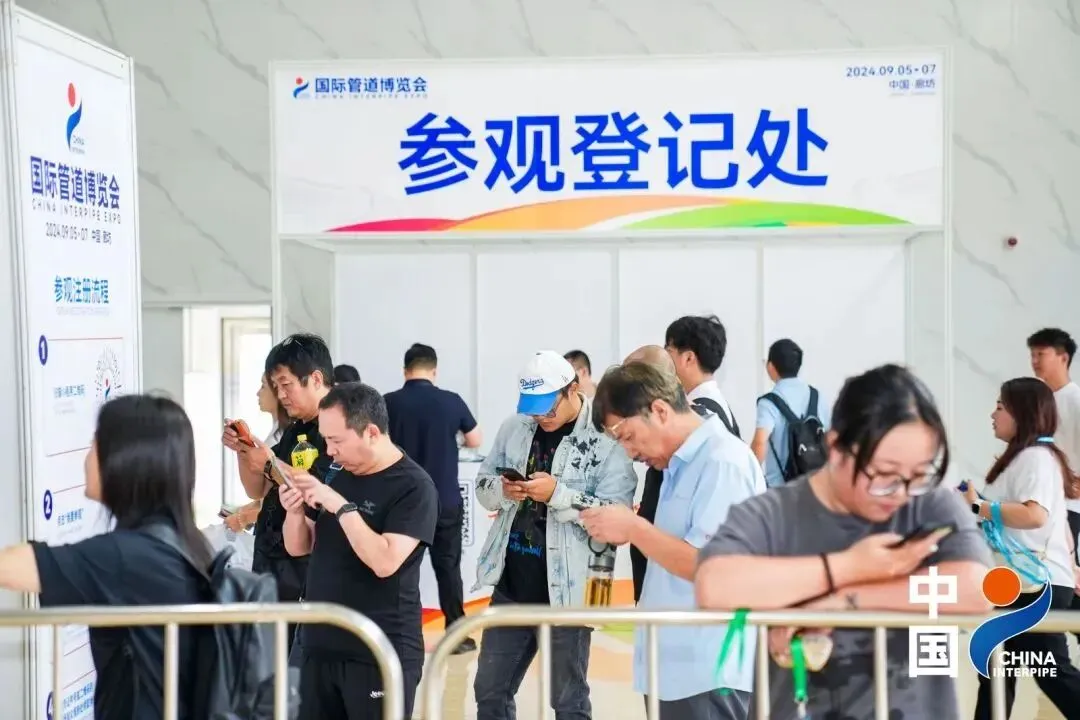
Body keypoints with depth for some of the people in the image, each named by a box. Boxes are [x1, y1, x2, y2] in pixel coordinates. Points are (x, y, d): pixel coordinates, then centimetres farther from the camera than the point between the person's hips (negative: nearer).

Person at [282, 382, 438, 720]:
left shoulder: (414, 486, -12)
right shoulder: (336, 474, 8)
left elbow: (385, 562, -22)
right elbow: (298, 548, 13)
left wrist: (341, 506, -23)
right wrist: (295, 511, -6)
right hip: (320, 646, 6)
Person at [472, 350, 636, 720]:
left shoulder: (605, 439, -13)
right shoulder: (514, 427, 5)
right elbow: (483, 484, 11)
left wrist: (558, 493, -28)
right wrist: (503, 490, -12)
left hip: (565, 592, -5)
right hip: (511, 586, 6)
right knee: (490, 690, 17)